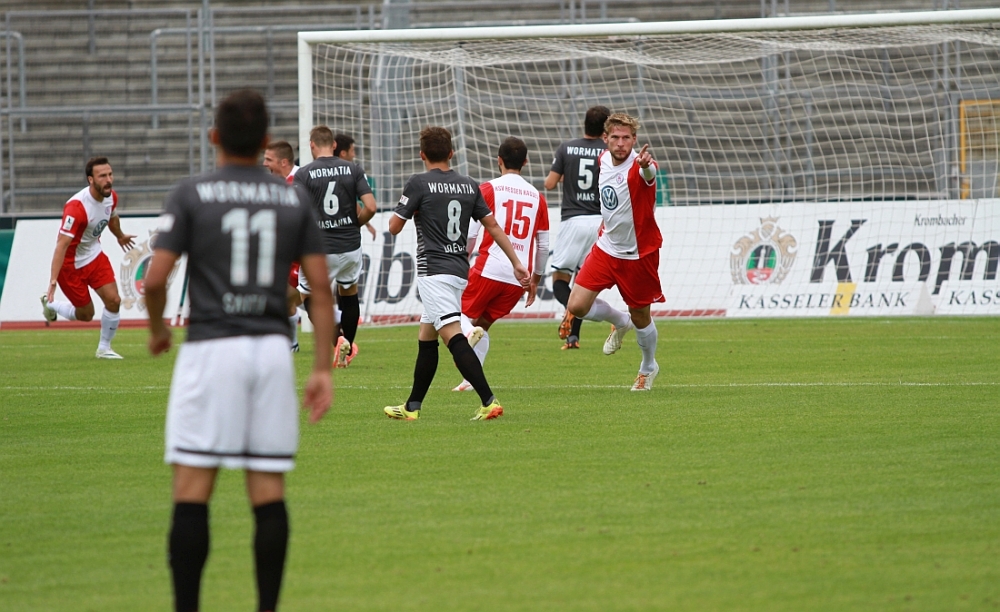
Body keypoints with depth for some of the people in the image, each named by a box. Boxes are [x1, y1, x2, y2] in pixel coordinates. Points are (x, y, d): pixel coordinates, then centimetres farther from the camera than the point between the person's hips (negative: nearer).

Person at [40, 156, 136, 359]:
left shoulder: (111, 197, -9)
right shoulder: (77, 207, -34)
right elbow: (61, 245, -35)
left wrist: (120, 236, 37)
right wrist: (53, 282, -39)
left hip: (95, 256, 6)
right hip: (71, 264, -6)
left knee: (113, 301, -6)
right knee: (86, 314, 4)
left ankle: (104, 348, 14)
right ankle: (50, 303, 33)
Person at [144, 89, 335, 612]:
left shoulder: (190, 195, -1)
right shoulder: (293, 200, 9)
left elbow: (155, 277, -7)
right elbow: (321, 288, 5)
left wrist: (157, 330, 12)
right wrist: (322, 369, 7)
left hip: (211, 347, -3)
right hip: (272, 348, 3)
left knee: (192, 491, -2)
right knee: (268, 493, 5)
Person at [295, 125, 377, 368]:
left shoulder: (304, 174, -7)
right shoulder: (353, 170, -1)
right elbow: (370, 207, -7)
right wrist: (355, 224, 12)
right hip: (350, 246, 3)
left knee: (310, 297, 14)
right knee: (349, 293, 25)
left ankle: (336, 338, -8)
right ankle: (348, 348, 28)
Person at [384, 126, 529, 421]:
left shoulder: (419, 184, -8)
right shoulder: (469, 185, 9)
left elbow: (394, 227, -4)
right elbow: (492, 225, 10)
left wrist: (408, 208, 17)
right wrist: (516, 263, 13)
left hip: (434, 270, -8)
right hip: (460, 270, 8)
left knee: (453, 336, -15)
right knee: (426, 336, 18)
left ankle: (489, 401, -28)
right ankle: (412, 406, 24)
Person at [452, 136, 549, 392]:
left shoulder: (488, 189, -1)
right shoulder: (537, 198, 11)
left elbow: (469, 233, -6)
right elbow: (543, 246, 14)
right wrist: (535, 280, 25)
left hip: (489, 270, -4)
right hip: (520, 277, 4)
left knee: (462, 313, 12)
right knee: (484, 323, 18)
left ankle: (469, 333, -21)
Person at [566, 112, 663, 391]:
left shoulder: (638, 166, -23)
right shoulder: (603, 160, -1)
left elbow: (648, 173, -51)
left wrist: (646, 165, -73)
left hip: (638, 253, -6)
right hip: (606, 248, 6)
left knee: (640, 316, 7)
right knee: (577, 306, -6)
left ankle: (649, 368, 36)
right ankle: (620, 322, 26)